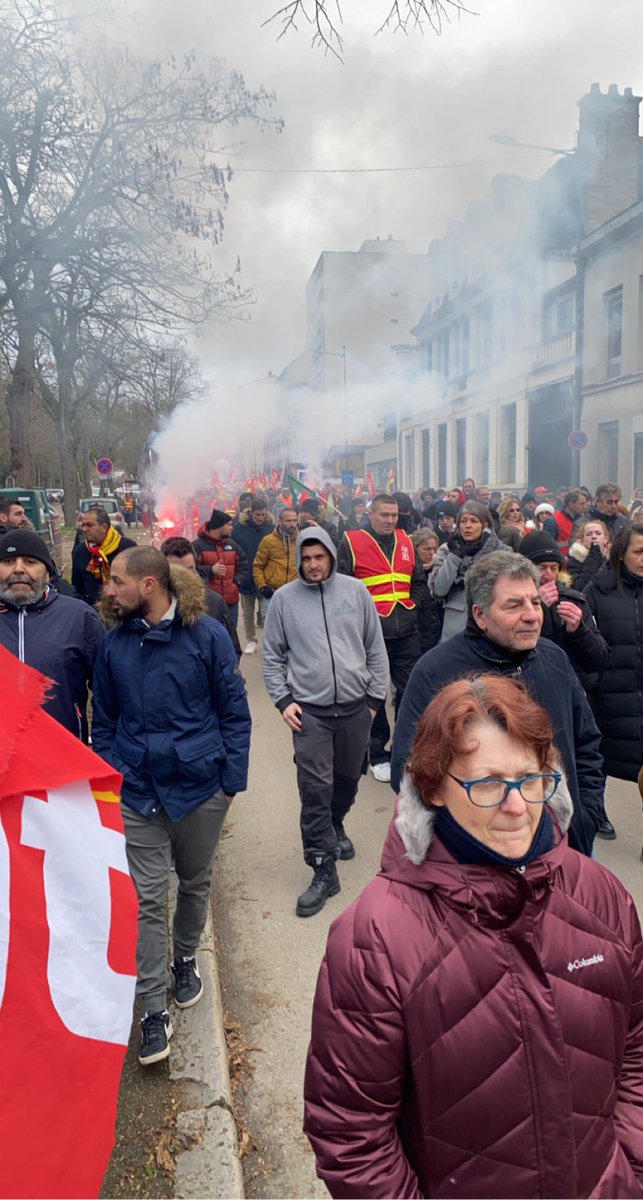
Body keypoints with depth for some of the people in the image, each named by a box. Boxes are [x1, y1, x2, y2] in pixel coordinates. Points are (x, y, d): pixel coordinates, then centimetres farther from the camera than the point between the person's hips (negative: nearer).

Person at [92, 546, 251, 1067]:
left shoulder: (207, 635, -10)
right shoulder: (115, 642, -1)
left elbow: (235, 712, -5)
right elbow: (104, 721, 8)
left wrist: (231, 780, -6)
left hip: (200, 786, -1)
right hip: (138, 790, 1)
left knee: (195, 884, 18)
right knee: (148, 898, 3)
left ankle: (185, 958, 44)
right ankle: (155, 1009, 17)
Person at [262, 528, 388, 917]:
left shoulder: (355, 591, 1)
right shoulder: (285, 598, -1)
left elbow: (375, 648, 5)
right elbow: (273, 656, 4)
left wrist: (376, 696, 3)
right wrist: (283, 700, -5)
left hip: (355, 707, 2)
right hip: (309, 710, -2)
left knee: (348, 780, 18)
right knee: (315, 790, -5)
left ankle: (335, 827, 46)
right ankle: (324, 870, 6)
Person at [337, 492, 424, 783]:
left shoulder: (405, 541, 11)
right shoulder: (352, 542, -5)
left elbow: (418, 580, 20)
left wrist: (411, 606, 8)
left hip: (406, 632, 4)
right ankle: (377, 755, 20)